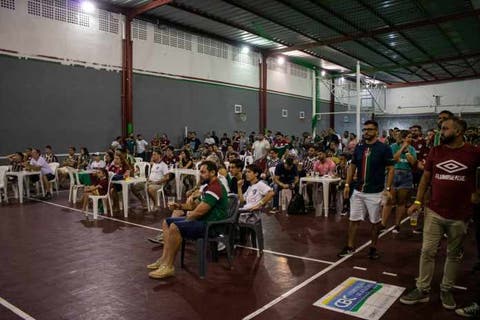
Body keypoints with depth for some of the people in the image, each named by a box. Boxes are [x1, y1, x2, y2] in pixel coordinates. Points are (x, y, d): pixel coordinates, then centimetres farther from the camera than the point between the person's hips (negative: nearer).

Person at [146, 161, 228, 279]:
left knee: (175, 227, -27)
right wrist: (181, 206, 10)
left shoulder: (215, 188, -19)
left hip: (210, 224, -11)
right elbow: (199, 206, 23)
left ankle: (169, 267, -18)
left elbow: (199, 211, -24)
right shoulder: (209, 186, 16)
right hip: (203, 219, 11)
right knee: (167, 222, 8)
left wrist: (188, 217, -5)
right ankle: (164, 259, 2)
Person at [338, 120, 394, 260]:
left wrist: (387, 188, -14)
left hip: (375, 192, -4)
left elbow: (390, 169, -6)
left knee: (375, 221, 9)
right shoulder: (359, 147, 5)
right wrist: (347, 185, 4)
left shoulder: (384, 148, -8)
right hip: (358, 191, 4)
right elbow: (352, 166, 11)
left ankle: (373, 248, 25)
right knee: (354, 219, 7)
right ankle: (350, 247, 18)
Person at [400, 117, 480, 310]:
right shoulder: (435, 151, 2)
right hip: (434, 212, 2)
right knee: (428, 251, 4)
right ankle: (422, 289, 15)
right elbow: (425, 177, 7)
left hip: (460, 215, -1)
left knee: (454, 254, 13)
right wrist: (418, 201, 3)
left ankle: (446, 290, 29)